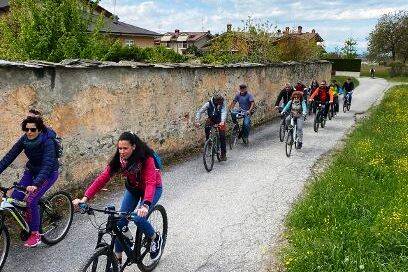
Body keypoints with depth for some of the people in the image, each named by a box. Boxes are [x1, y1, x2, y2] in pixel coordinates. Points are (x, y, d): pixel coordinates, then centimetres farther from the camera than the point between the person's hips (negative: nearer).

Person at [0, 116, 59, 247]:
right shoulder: (24, 139, -11)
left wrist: (36, 184, -49)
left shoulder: (47, 141, -28)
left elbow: (47, 164, -38)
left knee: (31, 200, -21)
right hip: (31, 171, 6)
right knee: (14, 197, -8)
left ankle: (35, 234, -4)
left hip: (48, 173, -6)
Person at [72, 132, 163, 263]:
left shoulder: (146, 159, -34)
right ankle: (117, 259, 10)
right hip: (133, 188, 5)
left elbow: (150, 183, -45)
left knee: (138, 218, -24)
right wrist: (85, 198, -36)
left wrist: (145, 205, -61)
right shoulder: (118, 159, -20)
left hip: (152, 188, -4)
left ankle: (156, 238, 6)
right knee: (121, 220, -6)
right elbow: (102, 178, -25)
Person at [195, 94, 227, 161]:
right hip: (211, 119, 1)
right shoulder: (208, 103, -23)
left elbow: (224, 112, -36)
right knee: (207, 128, -30)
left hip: (220, 120, 0)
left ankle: (223, 154, 1)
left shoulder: (222, 103, -23)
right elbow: (199, 112, -23)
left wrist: (222, 122, -55)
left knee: (222, 137, -8)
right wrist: (197, 121, -37)